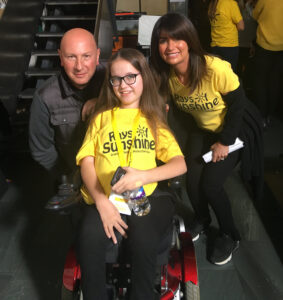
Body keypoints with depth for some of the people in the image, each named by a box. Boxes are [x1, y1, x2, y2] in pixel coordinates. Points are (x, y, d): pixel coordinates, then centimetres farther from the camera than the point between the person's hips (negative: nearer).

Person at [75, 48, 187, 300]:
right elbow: (86, 161, 8)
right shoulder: (102, 117, 20)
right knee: (89, 240, -29)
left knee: (142, 239, -32)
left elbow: (180, 164, 4)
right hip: (106, 199, 1)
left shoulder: (155, 117, 16)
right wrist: (101, 201, -11)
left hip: (150, 196, 0)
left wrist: (143, 176, -17)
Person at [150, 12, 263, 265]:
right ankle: (202, 219, 32)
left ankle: (230, 236, 17)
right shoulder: (166, 75, -17)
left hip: (235, 128, -4)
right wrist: (188, 140, 4)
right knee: (192, 180, -4)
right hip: (202, 129, 5)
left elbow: (237, 104, -20)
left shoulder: (216, 69, -35)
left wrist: (225, 142, -15)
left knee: (211, 184, -12)